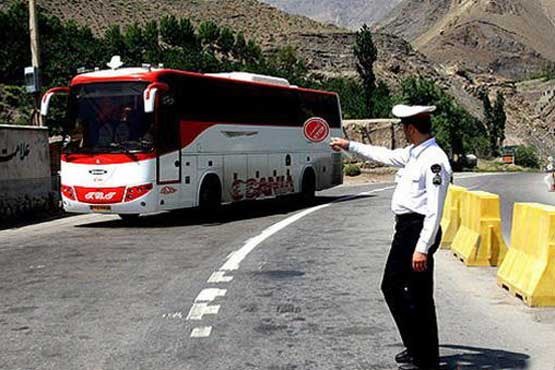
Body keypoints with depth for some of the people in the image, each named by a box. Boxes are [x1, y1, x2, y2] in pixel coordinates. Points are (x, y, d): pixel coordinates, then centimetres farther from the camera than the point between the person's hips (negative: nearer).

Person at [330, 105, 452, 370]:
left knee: (419, 296, -3)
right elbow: (384, 155, 30)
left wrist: (422, 248, -25)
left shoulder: (434, 160, -18)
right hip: (404, 228, 11)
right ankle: (416, 348, 32)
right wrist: (349, 146, 35)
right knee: (392, 286, 18)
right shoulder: (412, 153, 12)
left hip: (419, 230, -11)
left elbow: (434, 210, -22)